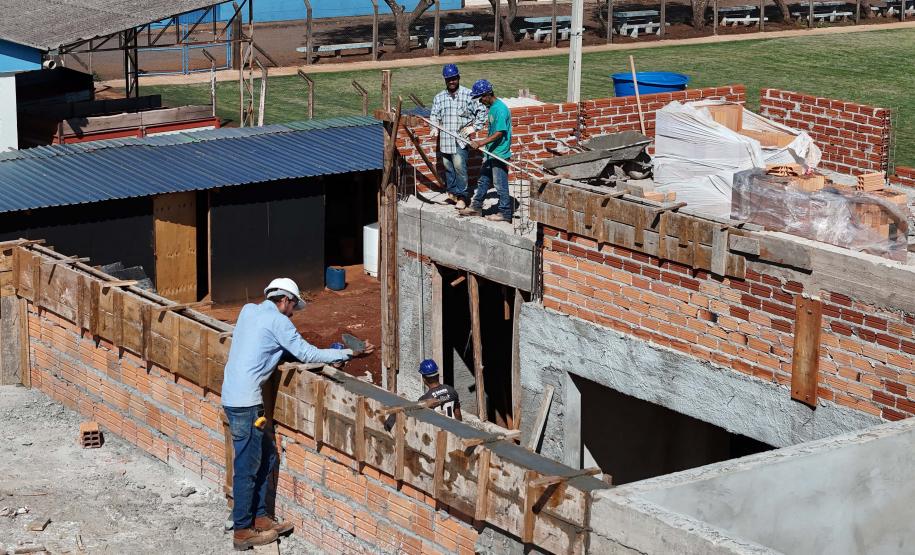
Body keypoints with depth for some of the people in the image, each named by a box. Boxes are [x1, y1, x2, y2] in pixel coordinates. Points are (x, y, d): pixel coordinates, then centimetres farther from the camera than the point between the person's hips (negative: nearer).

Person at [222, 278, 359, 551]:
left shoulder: (248, 310, 13)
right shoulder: (277, 321, -9)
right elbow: (307, 354, -9)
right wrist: (347, 353, 1)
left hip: (233, 395, 9)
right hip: (245, 402, -9)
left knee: (266, 456, 17)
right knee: (248, 467, -2)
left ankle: (259, 517, 23)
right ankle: (242, 531, 4)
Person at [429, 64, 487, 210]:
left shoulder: (468, 95, -2)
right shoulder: (439, 98, 11)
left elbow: (481, 111, 2)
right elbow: (434, 115, 16)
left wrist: (474, 127, -5)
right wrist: (434, 128, -2)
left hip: (461, 138, -5)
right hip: (445, 138, 5)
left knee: (459, 165, -14)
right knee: (447, 166, 9)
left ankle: (461, 196, -10)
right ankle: (451, 192, 23)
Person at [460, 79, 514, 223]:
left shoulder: (500, 109, -21)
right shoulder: (491, 107, 9)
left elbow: (499, 133, -24)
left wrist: (481, 143, -26)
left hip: (499, 154, -10)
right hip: (490, 153, 10)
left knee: (500, 184, -1)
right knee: (483, 180, 18)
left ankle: (505, 213, 8)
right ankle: (476, 207, 28)